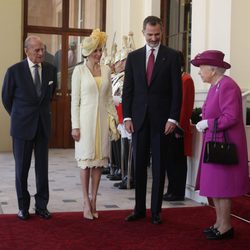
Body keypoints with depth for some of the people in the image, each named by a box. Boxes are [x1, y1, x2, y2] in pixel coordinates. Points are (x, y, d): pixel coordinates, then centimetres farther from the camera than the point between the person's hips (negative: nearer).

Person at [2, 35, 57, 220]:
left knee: (43, 167, 6)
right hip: (22, 126, -2)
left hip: (43, 125, 3)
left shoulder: (51, 69, 0)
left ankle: (42, 205, 17)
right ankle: (23, 207, 20)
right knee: (22, 168, 7)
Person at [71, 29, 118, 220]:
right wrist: (75, 126, -8)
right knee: (86, 160, 0)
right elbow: (75, 100, -3)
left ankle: (94, 201, 15)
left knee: (99, 160, 6)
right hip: (86, 118, -3)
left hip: (102, 119, 4)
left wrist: (115, 118, 8)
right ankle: (87, 203, 8)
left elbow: (109, 98, 13)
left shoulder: (106, 70, 8)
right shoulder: (79, 70, -2)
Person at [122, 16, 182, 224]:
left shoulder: (172, 56, 0)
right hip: (139, 118, 3)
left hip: (162, 119, -2)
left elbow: (177, 90, -3)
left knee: (159, 166, 5)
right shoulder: (133, 57, 8)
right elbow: (128, 89, 7)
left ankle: (156, 211, 14)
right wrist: (127, 117, 0)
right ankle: (139, 209, 17)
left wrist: (173, 118, -10)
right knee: (139, 165, 7)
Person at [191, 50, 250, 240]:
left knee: (221, 187, -3)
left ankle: (226, 227, 8)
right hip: (214, 143, 10)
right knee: (214, 185, 13)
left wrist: (207, 123, -16)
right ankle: (219, 222, 23)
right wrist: (204, 123, 4)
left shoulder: (227, 86, -17)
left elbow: (231, 117, -24)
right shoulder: (215, 86, 12)